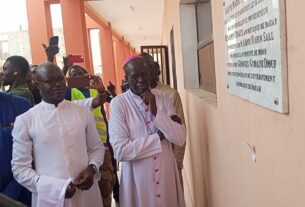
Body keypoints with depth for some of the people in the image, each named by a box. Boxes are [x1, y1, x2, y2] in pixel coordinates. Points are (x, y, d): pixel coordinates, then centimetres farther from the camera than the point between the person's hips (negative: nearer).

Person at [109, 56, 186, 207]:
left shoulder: (163, 98, 0)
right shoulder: (118, 103, -11)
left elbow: (180, 138, -7)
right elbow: (120, 150, -19)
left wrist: (156, 112, -18)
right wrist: (158, 137, -14)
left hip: (166, 174, 3)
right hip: (137, 178, -3)